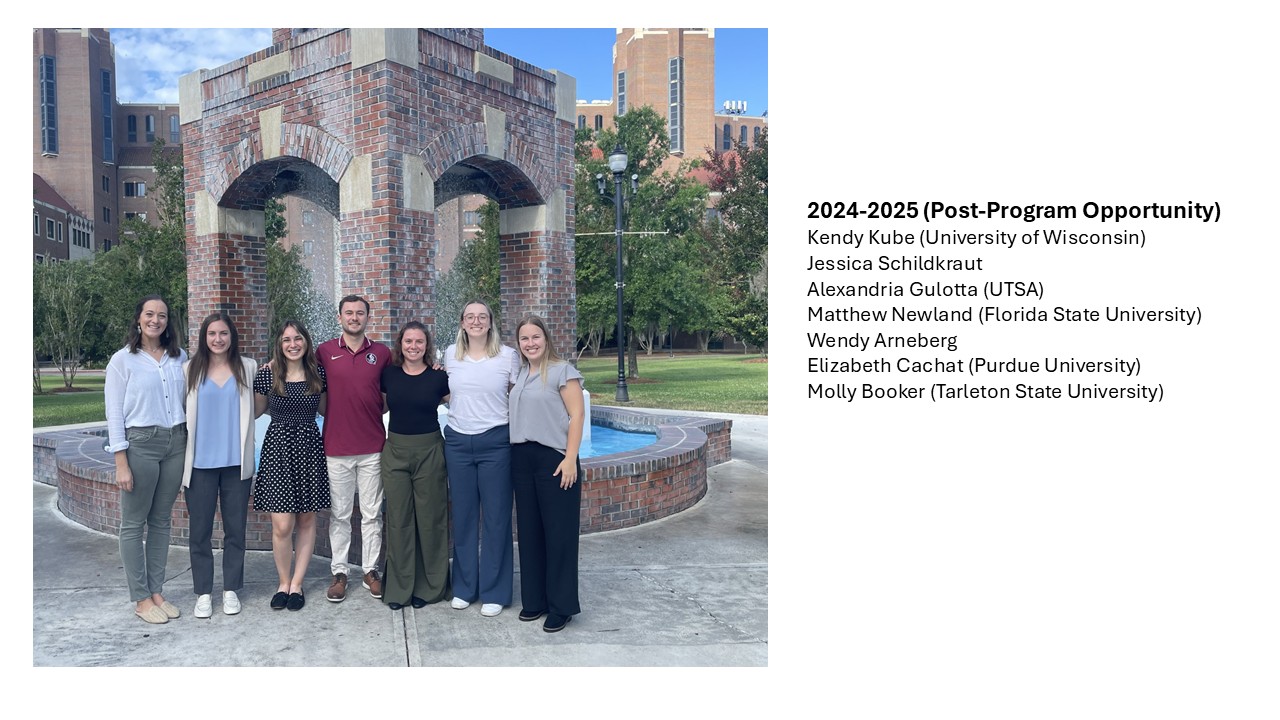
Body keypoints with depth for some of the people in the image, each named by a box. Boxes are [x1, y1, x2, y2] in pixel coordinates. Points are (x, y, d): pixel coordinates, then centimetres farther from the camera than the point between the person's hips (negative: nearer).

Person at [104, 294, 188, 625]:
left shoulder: (179, 357, 7)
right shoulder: (123, 360, -3)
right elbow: (114, 414, -5)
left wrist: (191, 447, 6)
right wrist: (121, 463, -10)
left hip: (176, 442, 4)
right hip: (140, 443, -4)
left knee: (161, 521, 11)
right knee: (133, 523, 2)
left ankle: (157, 592, 19)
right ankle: (141, 599, 11)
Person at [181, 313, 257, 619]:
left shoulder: (247, 368, 5)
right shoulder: (191, 369, 2)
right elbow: (182, 412, 4)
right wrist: (182, 458, 0)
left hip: (236, 462, 1)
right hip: (200, 463, -1)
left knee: (235, 529, 8)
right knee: (200, 530, 6)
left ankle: (231, 589, 21)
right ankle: (203, 592, 18)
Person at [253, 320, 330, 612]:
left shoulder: (318, 373, 3)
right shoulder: (267, 374, -2)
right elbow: (255, 411, 10)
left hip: (309, 447, 2)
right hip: (278, 447, -2)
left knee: (306, 521, 7)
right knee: (282, 525, -6)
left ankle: (296, 584, 20)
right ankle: (283, 583, 14)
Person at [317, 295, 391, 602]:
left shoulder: (382, 353, 4)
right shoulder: (325, 352, 3)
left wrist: (376, 411, 1)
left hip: (372, 447, 1)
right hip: (336, 447, 0)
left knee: (372, 514, 7)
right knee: (339, 515, 6)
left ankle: (371, 571, 17)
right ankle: (339, 572, 16)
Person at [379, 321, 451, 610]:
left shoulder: (439, 377, -2)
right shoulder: (388, 374, 3)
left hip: (429, 451, -1)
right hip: (395, 451, 2)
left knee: (430, 518, 4)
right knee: (398, 519, 5)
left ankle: (429, 586, 17)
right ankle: (398, 587, 16)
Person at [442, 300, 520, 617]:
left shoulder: (508, 356, -2)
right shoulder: (451, 354, 6)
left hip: (495, 442, -3)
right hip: (458, 442, 3)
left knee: (496, 517, 2)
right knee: (463, 516, 10)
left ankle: (494, 591, 13)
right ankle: (464, 587, 24)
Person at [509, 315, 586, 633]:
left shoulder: (562, 370, -5)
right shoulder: (518, 374, 14)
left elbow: (577, 415, -10)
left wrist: (570, 458, -17)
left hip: (554, 459, -6)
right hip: (522, 459, 6)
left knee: (559, 533, -1)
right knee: (529, 532, 11)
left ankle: (561, 606, 8)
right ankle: (534, 599, 22)